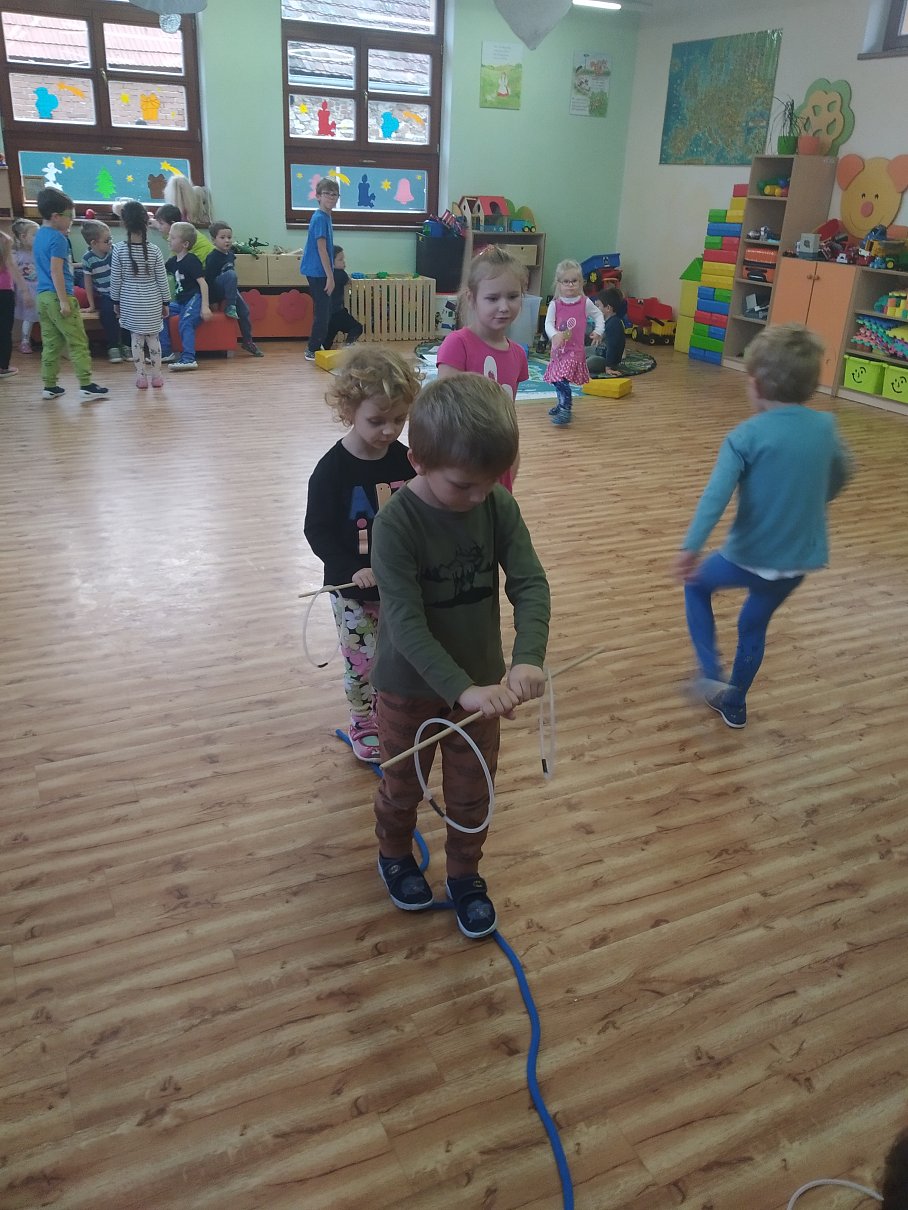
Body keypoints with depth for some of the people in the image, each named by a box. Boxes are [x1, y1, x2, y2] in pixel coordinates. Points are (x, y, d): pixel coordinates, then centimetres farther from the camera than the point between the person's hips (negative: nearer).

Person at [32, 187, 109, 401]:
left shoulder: (40, 235, 14)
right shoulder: (58, 238, -13)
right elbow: (56, 272, -19)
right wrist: (64, 301, -20)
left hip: (43, 296, 9)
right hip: (58, 296, -9)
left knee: (50, 344, 11)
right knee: (78, 343, -3)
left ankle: (49, 386, 13)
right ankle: (86, 385, -4)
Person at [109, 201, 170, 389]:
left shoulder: (119, 250, -9)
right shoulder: (154, 251, -10)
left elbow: (115, 280, -4)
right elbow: (162, 280, -4)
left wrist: (116, 301, 10)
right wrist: (166, 303, 7)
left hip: (130, 301, 0)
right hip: (152, 302, 0)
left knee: (137, 337, 10)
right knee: (154, 337, 10)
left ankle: (141, 376, 11)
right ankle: (156, 375, 15)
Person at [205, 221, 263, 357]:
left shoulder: (230, 254, 6)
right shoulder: (212, 258, -18)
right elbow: (209, 279, -19)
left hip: (227, 291, 8)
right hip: (214, 292, -8)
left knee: (244, 311, 0)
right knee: (230, 274, -30)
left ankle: (247, 341, 11)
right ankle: (230, 308, -28)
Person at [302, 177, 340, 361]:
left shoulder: (325, 217, 12)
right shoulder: (320, 218, -16)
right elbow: (321, 249, -19)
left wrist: (330, 275, 20)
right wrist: (330, 276, -19)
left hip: (319, 272, 9)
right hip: (318, 272, -9)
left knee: (324, 312, 14)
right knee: (322, 312, -4)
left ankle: (315, 348, 22)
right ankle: (313, 350, 3)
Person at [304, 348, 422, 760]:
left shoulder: (406, 461, -6)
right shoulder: (333, 469, -17)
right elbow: (317, 530, -14)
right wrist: (352, 569, -26)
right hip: (353, 589, -3)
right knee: (363, 661, 7)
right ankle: (363, 723, 31)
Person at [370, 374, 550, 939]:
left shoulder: (499, 506, -13)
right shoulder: (395, 523, -26)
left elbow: (530, 584, -17)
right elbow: (406, 623, -29)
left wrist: (528, 657, -34)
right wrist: (461, 689, -37)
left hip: (481, 683, 3)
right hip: (411, 687, -3)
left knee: (473, 793, 19)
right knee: (403, 786, 21)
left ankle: (466, 875, 44)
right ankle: (395, 855, 51)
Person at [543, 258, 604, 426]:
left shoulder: (585, 303, -4)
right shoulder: (555, 304, -2)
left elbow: (598, 315, 10)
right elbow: (548, 323, -11)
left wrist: (598, 331, -5)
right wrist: (554, 335, -32)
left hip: (575, 349, -4)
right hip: (558, 349, 4)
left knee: (562, 380, -19)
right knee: (555, 379, 16)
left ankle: (566, 410, -14)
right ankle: (562, 404, 39)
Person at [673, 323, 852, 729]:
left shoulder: (747, 435, -17)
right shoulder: (825, 427, -1)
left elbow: (717, 493, -30)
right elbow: (841, 475, 18)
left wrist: (690, 547, -37)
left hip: (750, 556, -5)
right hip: (801, 559, 5)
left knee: (697, 583, 24)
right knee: (754, 625, 25)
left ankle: (712, 674, 13)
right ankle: (734, 704, 39)